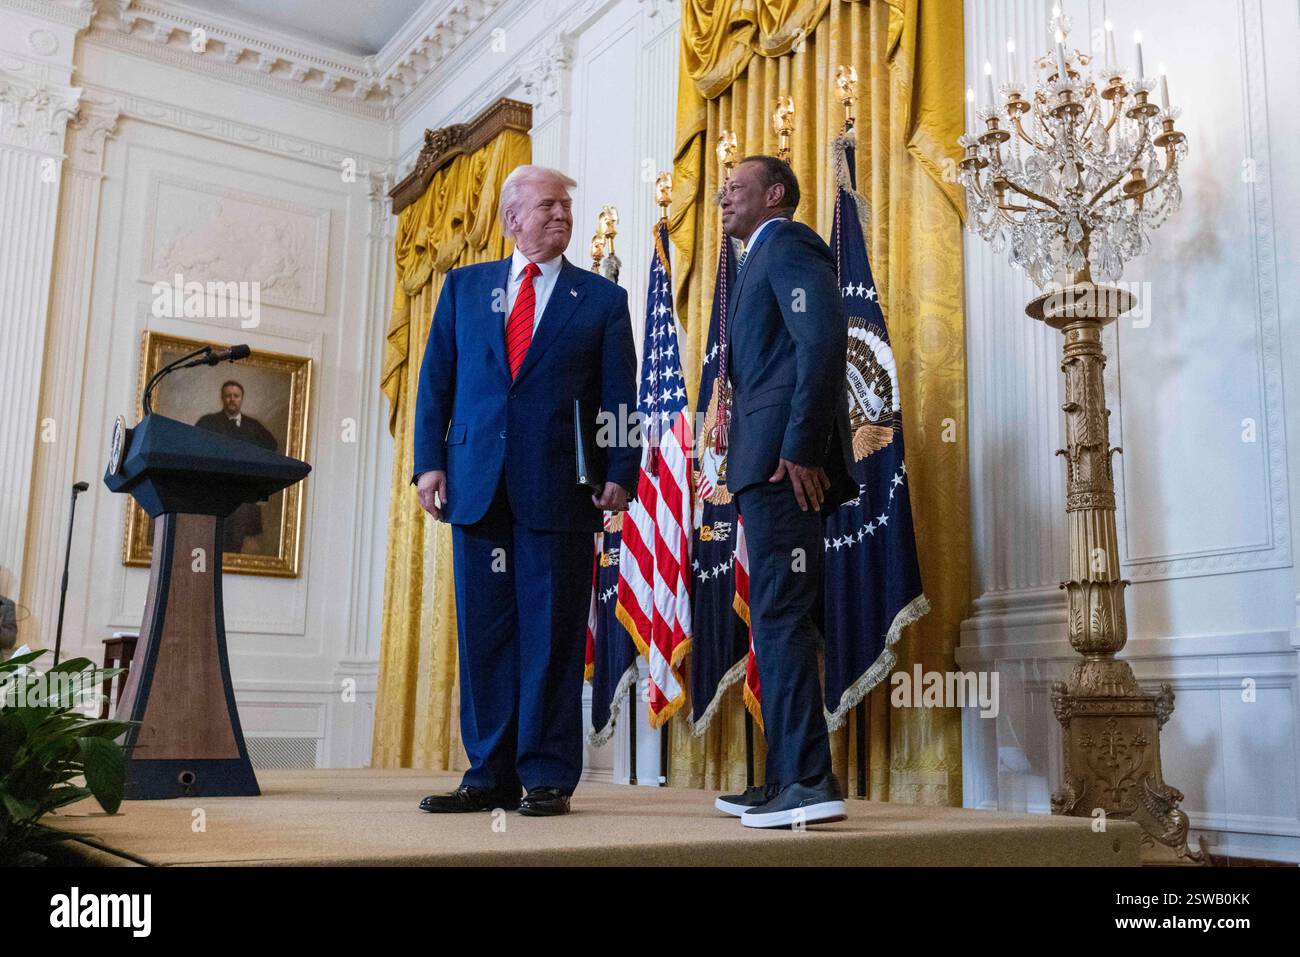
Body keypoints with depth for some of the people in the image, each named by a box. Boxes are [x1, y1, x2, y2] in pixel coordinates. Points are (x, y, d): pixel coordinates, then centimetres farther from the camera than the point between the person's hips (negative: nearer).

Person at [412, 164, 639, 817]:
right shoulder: (464, 286, 16)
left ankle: (547, 776, 8)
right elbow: (436, 379, 12)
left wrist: (619, 473, -8)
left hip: (559, 488, -2)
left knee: (552, 633, 0)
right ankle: (490, 775, 14)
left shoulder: (602, 300, 10)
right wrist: (430, 461, 1)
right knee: (483, 629, 5)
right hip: (477, 484, 3)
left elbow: (620, 398, 4)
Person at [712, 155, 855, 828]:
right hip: (767, 462, 10)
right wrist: (740, 423, 11)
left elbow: (824, 340, -18)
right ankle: (785, 779, 16)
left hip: (783, 457, -10)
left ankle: (808, 781, -10)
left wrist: (800, 447, -22)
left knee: (780, 617, -12)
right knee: (777, 619, 10)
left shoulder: (787, 245, -2)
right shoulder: (763, 261, 28)